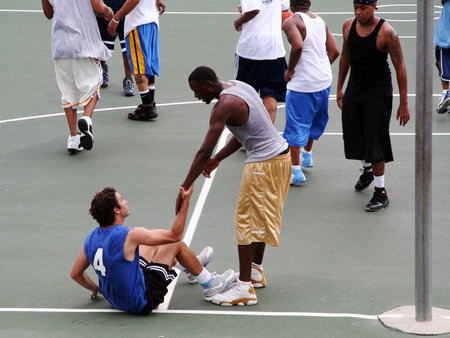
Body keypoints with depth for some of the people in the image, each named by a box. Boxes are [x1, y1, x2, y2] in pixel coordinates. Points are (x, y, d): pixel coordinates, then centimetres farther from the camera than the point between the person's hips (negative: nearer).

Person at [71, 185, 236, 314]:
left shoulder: (91, 238, -7)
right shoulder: (129, 235, -28)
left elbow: (75, 274, 4)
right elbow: (175, 235, -18)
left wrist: (95, 288, 23)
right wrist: (185, 201, -13)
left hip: (114, 299, 8)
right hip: (141, 303, -7)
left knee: (155, 246, 24)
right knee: (176, 244, 6)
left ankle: (192, 265, 53)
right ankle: (209, 284, 27)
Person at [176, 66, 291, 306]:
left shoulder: (224, 106, -20)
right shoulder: (238, 86, 10)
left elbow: (204, 152, -22)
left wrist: (185, 188, -19)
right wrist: (217, 159, 21)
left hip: (264, 164, -10)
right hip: (281, 154, 10)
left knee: (247, 221, -5)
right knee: (260, 218, 22)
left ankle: (245, 288, -6)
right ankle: (255, 272, 35)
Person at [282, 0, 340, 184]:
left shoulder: (291, 22, -12)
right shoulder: (320, 21, 9)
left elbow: (298, 46, -30)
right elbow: (334, 51, 8)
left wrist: (290, 69, -17)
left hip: (303, 83, -7)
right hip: (324, 80, 7)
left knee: (295, 125, 0)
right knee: (316, 119, 26)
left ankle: (295, 170, -2)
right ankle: (307, 154, 44)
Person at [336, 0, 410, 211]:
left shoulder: (386, 33, -17)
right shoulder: (348, 26, 0)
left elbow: (400, 67, -12)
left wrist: (404, 103, -12)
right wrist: (339, 88, 18)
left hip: (378, 93, -6)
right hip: (354, 91, 6)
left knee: (375, 143, -8)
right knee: (353, 137, 15)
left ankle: (381, 193, 1)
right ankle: (367, 171, 45)